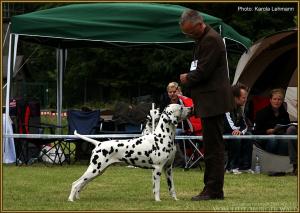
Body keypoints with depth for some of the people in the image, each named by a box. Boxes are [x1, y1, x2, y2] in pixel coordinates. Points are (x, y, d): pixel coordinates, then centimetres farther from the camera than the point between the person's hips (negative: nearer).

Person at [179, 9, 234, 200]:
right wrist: (189, 78, 5)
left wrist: (187, 79, -3)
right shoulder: (203, 39, 18)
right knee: (212, 147, 12)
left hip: (213, 101, -11)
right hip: (210, 101, 11)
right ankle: (214, 189, 16)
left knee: (214, 147, -8)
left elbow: (203, 71, -20)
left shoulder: (211, 40, -16)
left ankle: (213, 190, -7)